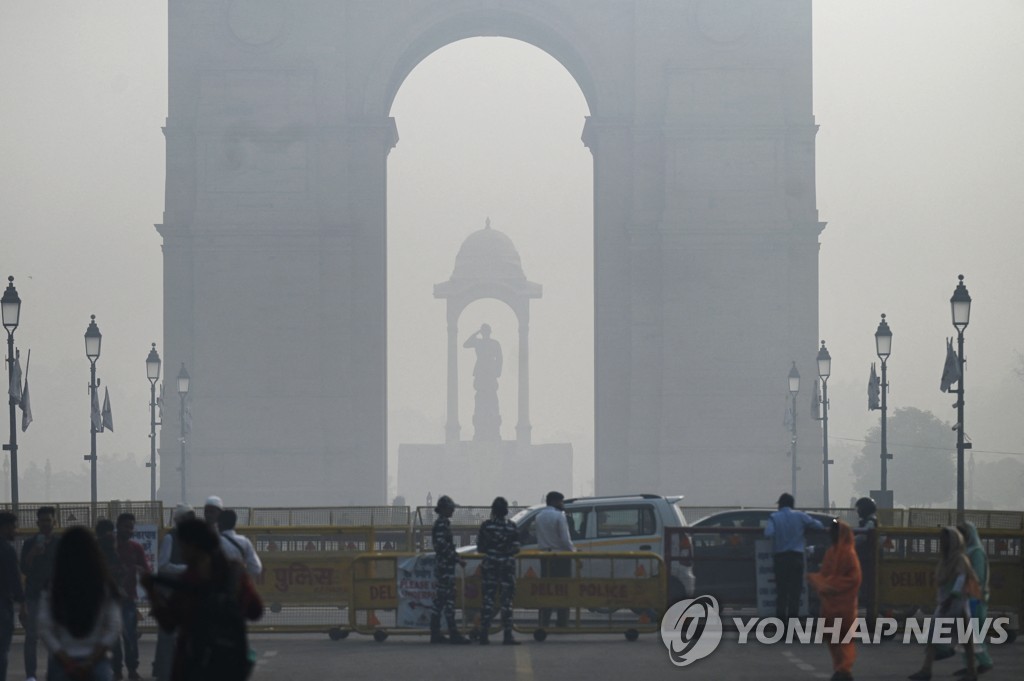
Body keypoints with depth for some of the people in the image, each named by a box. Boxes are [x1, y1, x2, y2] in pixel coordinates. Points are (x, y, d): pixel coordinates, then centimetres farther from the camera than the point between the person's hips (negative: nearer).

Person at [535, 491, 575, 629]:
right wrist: (573, 550, 1)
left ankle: (544, 622, 3)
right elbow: (565, 539, -13)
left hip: (545, 556, 6)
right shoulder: (559, 516, -10)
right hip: (561, 556, -6)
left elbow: (539, 539, 12)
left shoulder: (539, 517, 11)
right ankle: (562, 622, -3)